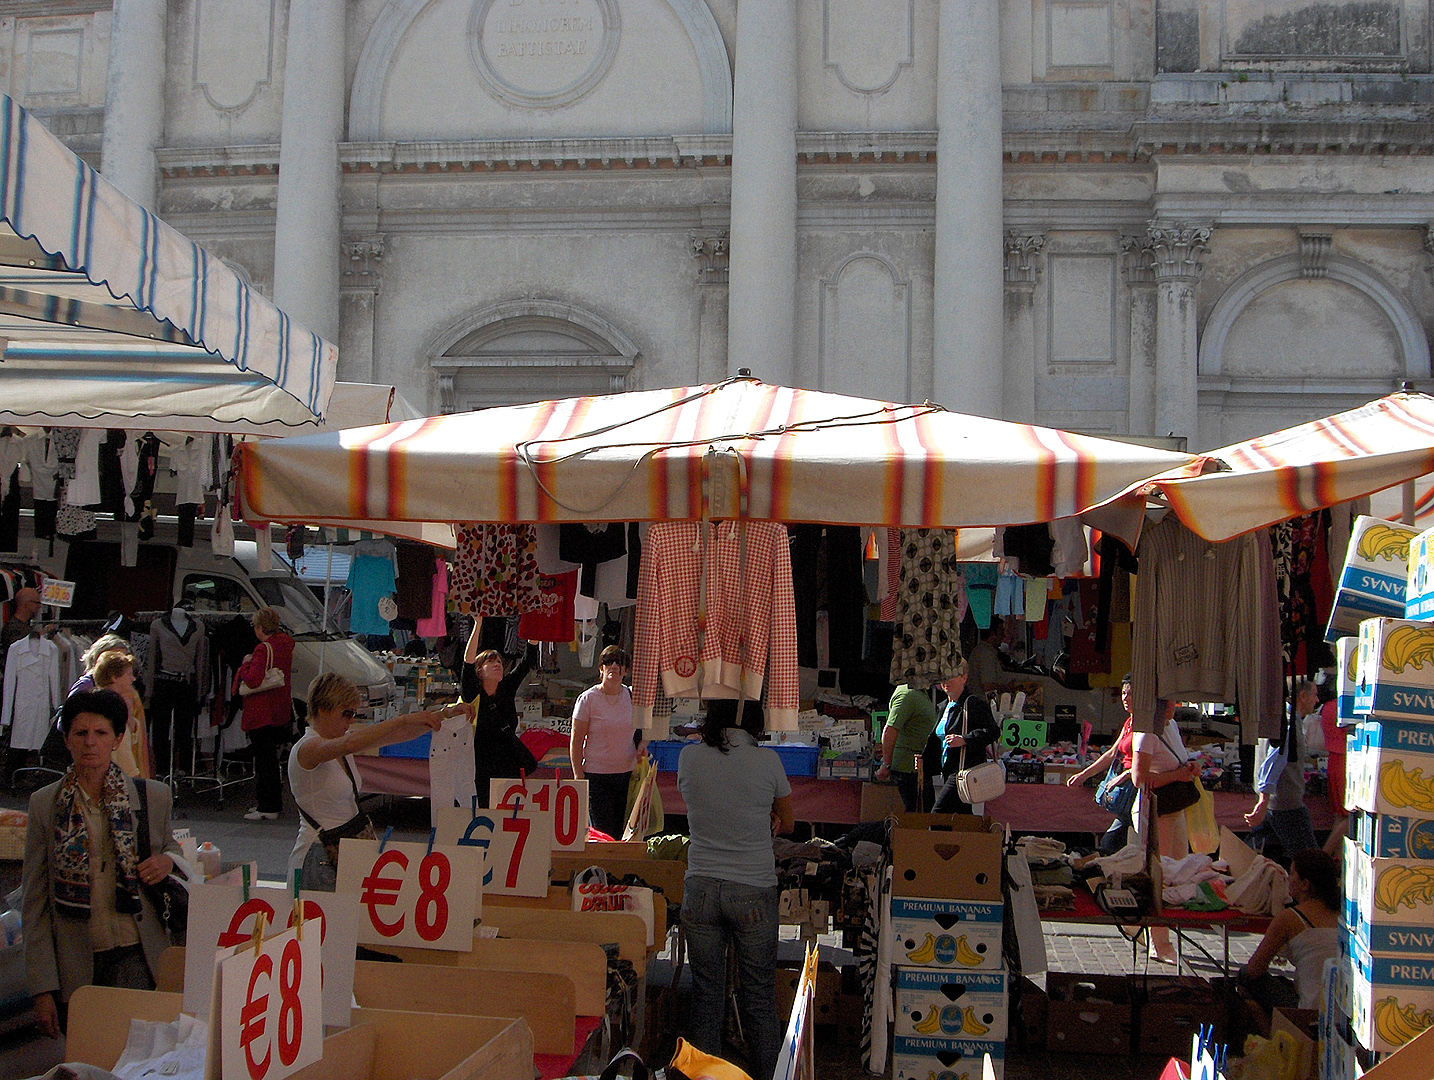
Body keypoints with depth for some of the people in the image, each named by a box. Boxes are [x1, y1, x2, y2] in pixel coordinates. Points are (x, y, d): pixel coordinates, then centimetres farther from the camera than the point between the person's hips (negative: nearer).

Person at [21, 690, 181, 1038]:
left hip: (136, 959, 0)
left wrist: (168, 861, -6)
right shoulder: (45, 804, 3)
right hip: (74, 968, 1)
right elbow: (35, 901, 3)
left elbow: (169, 845, 21)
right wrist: (42, 988, -2)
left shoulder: (152, 796, 3)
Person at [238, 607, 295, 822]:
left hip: (262, 714, -9)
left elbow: (253, 680, -26)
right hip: (280, 713, 9)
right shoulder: (285, 643, 6)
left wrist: (246, 664, -10)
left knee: (264, 759, -3)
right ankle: (274, 804, 23)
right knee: (271, 758, 17)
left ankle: (267, 808, -1)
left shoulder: (263, 649, -19)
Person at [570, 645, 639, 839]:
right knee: (602, 832, -5)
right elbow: (576, 740, -5)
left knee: (622, 830, 4)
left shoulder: (631, 696, 5)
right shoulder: (588, 699, -6)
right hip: (596, 775, -4)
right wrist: (578, 775, -10)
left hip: (627, 773, 4)